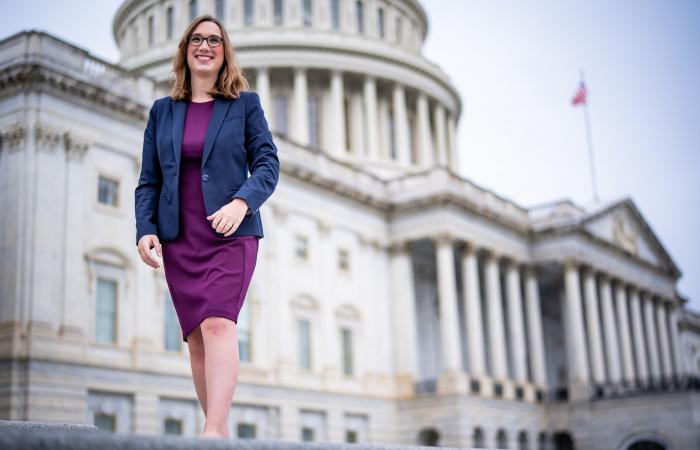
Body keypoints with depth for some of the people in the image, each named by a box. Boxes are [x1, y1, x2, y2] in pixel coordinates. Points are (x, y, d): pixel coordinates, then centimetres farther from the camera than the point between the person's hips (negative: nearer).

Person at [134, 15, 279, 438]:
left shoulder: (245, 103, 8)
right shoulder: (163, 110, 15)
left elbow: (268, 164, 1)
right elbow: (149, 180, 12)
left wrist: (242, 201, -18)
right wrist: (145, 228, -3)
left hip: (231, 233, -3)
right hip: (179, 238, 4)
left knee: (217, 325, -20)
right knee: (196, 336, 1)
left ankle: (213, 431, -28)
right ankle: (221, 433, 8)